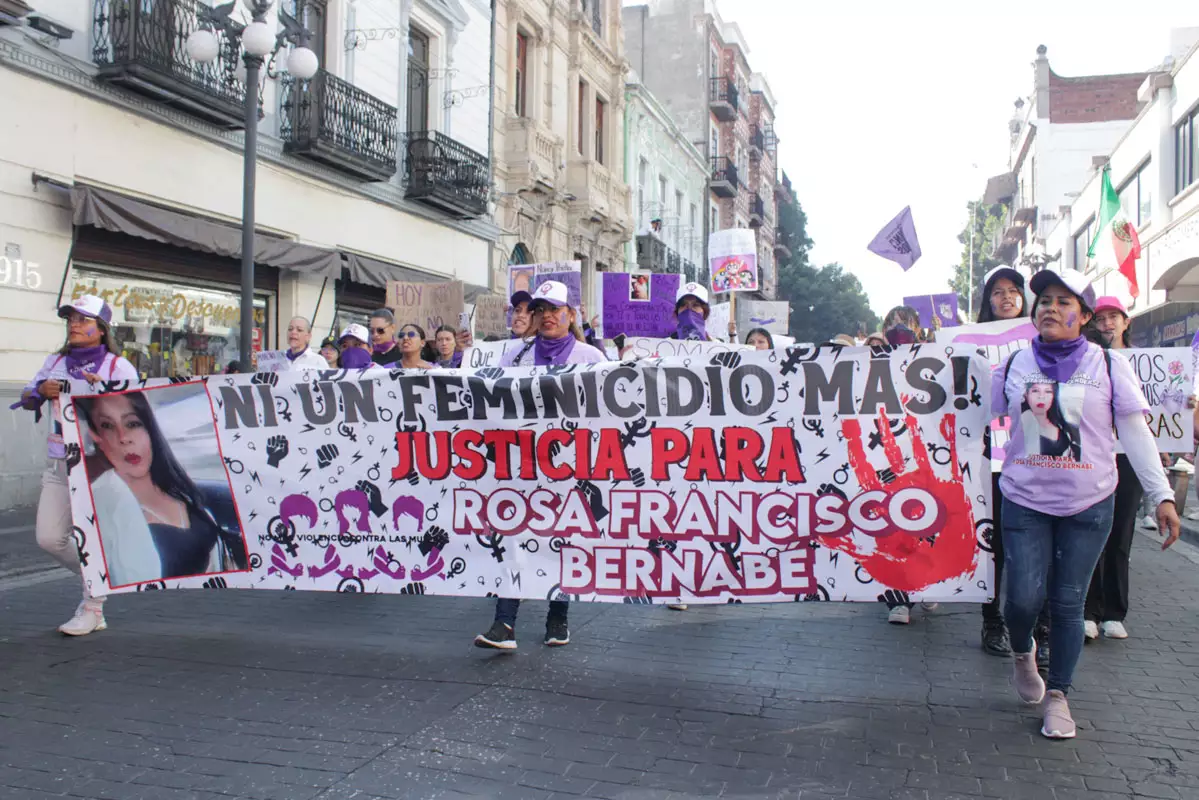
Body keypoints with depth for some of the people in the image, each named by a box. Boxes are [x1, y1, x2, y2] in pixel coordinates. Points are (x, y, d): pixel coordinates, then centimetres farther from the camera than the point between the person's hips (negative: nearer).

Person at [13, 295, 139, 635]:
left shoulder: (118, 366, -3)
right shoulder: (55, 361, 14)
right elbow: (26, 399, 20)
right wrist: (41, 391, -3)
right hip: (59, 466, 6)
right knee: (49, 537, 6)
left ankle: (92, 609, 10)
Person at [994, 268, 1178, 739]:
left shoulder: (1108, 365, 1)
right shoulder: (1013, 365, 4)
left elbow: (1135, 433, 2)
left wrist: (1162, 495, -1)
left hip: (1088, 505, 0)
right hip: (1024, 501, 0)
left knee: (1068, 603, 5)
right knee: (1024, 598, -7)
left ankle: (1058, 695, 22)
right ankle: (1022, 652, 27)